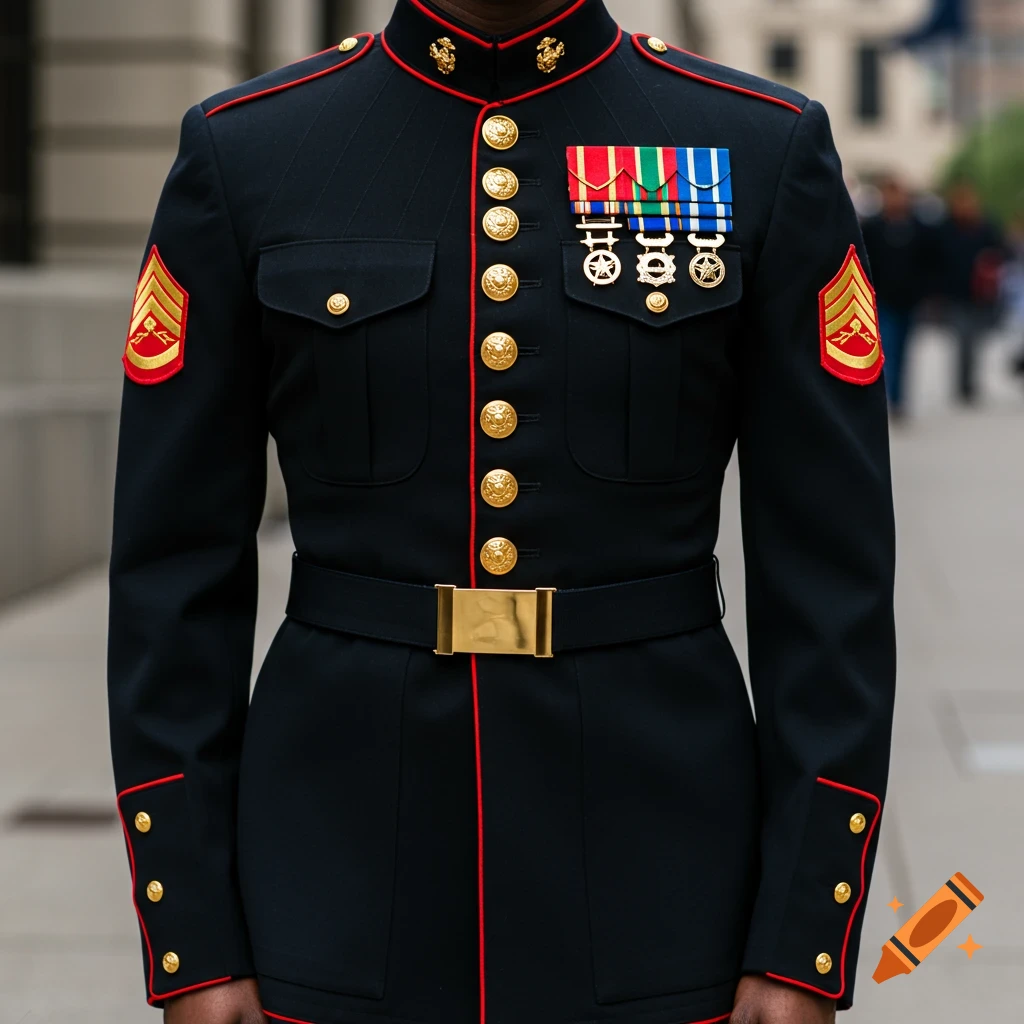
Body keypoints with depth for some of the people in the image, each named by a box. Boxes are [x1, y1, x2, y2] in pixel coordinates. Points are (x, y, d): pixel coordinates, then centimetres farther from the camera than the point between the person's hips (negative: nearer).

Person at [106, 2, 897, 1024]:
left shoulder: (768, 151, -2)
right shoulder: (242, 152, -1)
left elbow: (834, 577, -3)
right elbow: (175, 570, 0)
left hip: (652, 872, 0)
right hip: (345, 873, 1)